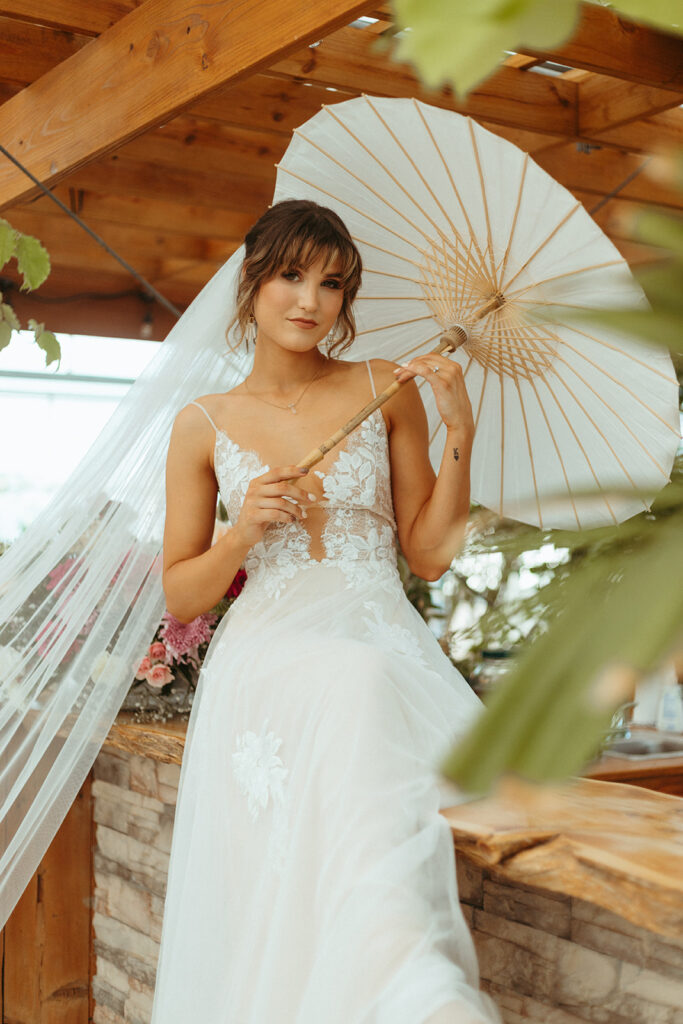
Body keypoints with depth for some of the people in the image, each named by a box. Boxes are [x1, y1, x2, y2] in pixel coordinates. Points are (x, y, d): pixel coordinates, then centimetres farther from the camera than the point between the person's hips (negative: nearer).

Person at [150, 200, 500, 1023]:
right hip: (262, 661, 1)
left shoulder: (386, 391, 10)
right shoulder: (204, 426, 10)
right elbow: (180, 595, 12)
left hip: (375, 646, 0)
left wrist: (459, 439, -2)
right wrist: (244, 532, -7)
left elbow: (429, 554, 10)